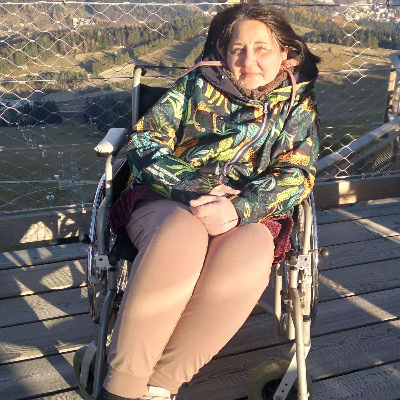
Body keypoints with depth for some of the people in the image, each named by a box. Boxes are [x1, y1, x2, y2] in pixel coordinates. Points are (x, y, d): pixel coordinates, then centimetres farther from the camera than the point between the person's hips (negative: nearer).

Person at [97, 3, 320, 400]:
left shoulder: (297, 104, 13)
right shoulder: (196, 84, 12)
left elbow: (296, 174, 0)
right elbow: (144, 141, 4)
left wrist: (239, 209, -19)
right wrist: (193, 188, -14)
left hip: (249, 216, 1)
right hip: (166, 203, 0)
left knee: (252, 254, -36)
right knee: (181, 236, -37)